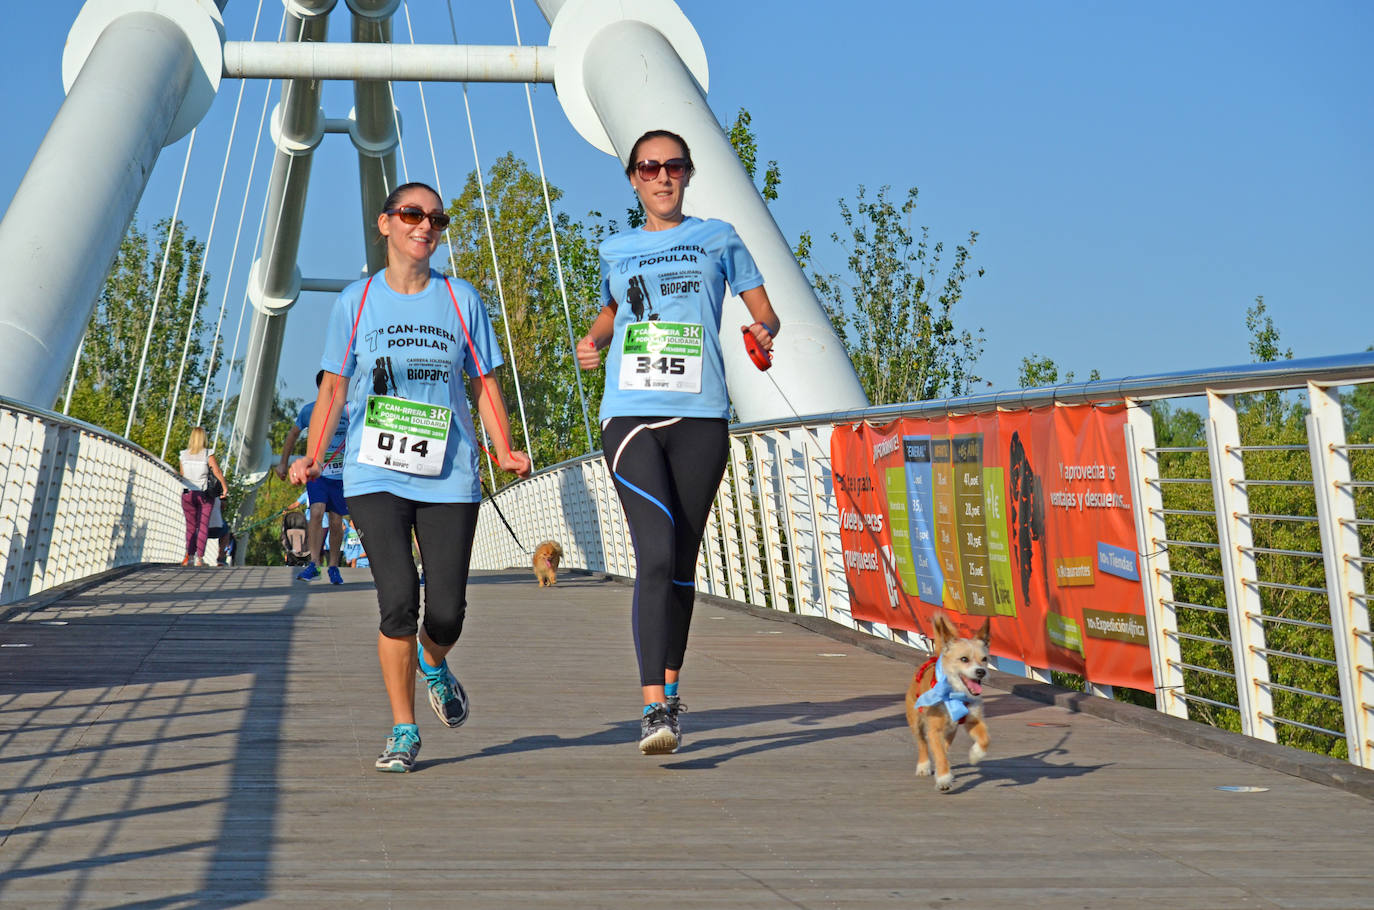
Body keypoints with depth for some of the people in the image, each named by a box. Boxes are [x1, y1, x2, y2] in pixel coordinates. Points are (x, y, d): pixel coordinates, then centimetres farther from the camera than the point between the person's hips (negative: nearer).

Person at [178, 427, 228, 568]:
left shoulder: (184, 455, -1)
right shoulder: (208, 454, -9)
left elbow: (182, 474, 6)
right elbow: (217, 471, -15)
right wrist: (225, 486, -4)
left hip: (187, 494, 2)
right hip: (205, 494, -2)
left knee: (191, 526, 12)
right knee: (203, 526, 4)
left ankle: (190, 555, 5)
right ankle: (200, 558, -2)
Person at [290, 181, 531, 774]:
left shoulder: (461, 300, 8)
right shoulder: (356, 302, 6)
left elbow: (485, 385, 12)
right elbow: (334, 387, 8)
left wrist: (505, 452, -2)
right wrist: (312, 457, -5)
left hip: (448, 477, 1)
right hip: (375, 475, -1)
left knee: (447, 614, -2)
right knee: (398, 600, -14)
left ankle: (432, 663, 35)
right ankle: (403, 731, 0)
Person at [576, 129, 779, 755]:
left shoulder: (717, 239, 13)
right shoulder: (616, 251, 17)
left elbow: (764, 313, 15)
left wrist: (763, 333, -8)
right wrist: (593, 341, 14)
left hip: (700, 418, 1)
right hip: (630, 416, 0)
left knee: (682, 562, 6)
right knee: (656, 556, -17)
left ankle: (670, 685, 25)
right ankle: (654, 707, -20)